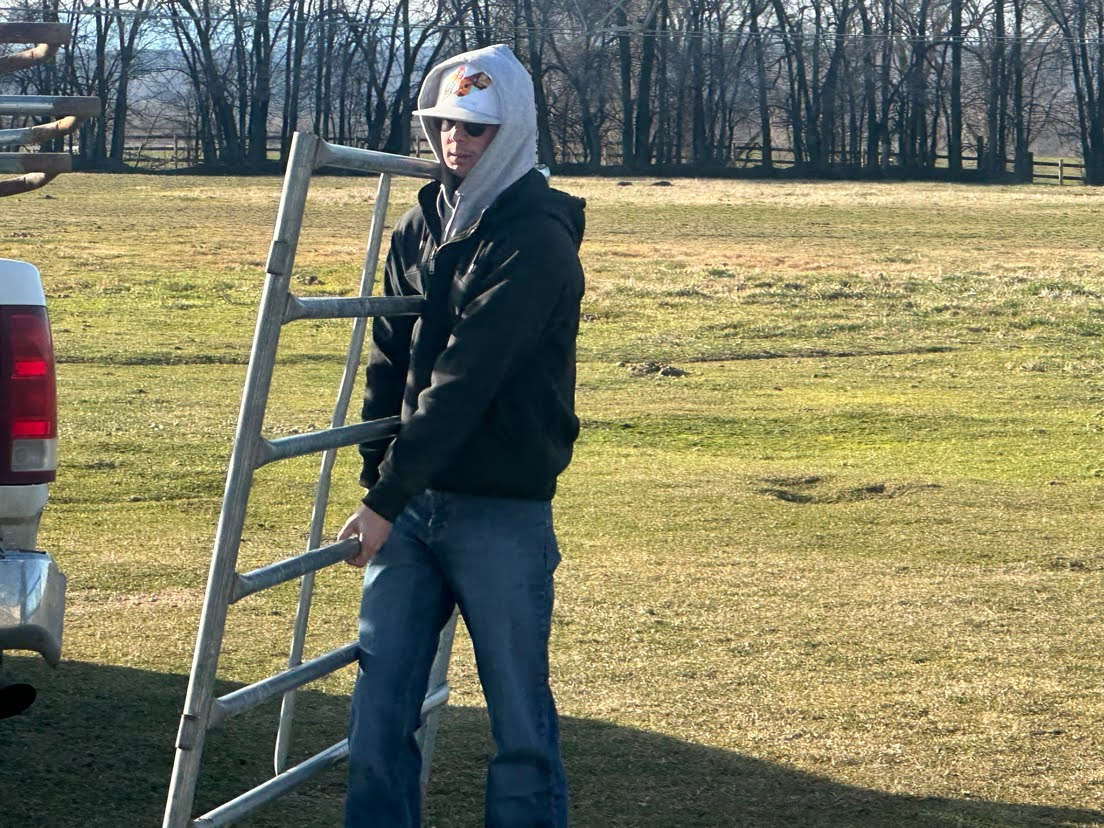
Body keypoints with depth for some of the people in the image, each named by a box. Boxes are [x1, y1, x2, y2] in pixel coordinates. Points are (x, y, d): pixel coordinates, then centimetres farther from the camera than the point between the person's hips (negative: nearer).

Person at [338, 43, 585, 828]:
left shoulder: (538, 238, -14)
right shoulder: (424, 224, 10)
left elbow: (465, 379, -19)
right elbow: (389, 361, 13)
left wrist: (386, 500, -20)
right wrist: (377, 481, 2)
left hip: (503, 510, -7)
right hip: (412, 501, 7)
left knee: (519, 711, 2)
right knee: (379, 697, 6)